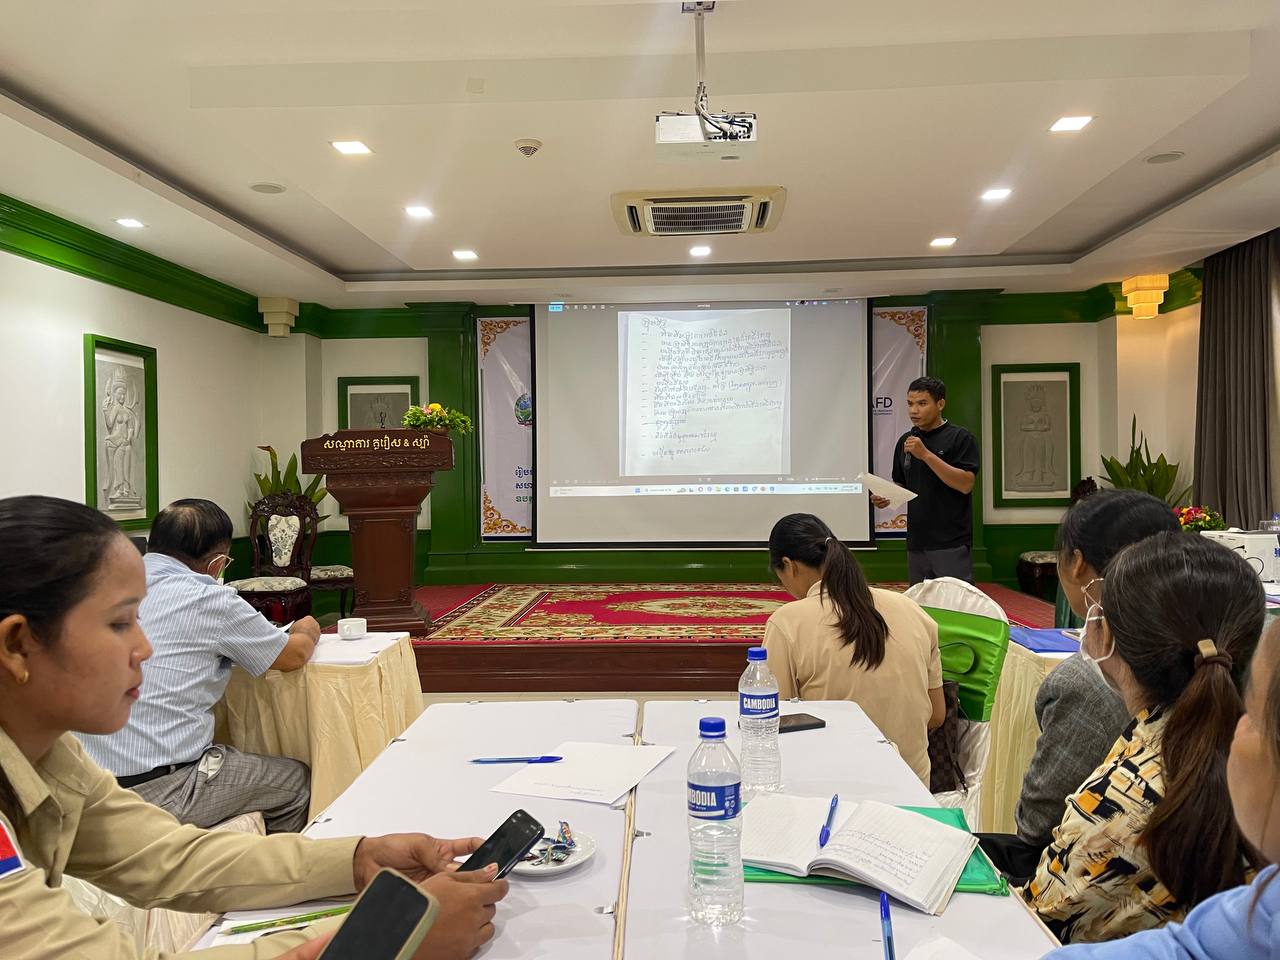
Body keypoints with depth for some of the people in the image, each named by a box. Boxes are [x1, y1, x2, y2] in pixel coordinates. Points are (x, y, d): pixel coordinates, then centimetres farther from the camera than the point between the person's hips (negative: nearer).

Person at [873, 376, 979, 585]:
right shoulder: (905, 441, 12)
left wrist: (926, 454, -21)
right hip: (916, 543, 6)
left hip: (952, 544, -6)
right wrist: (887, 498, -2)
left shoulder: (960, 438, -6)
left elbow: (965, 484, -16)